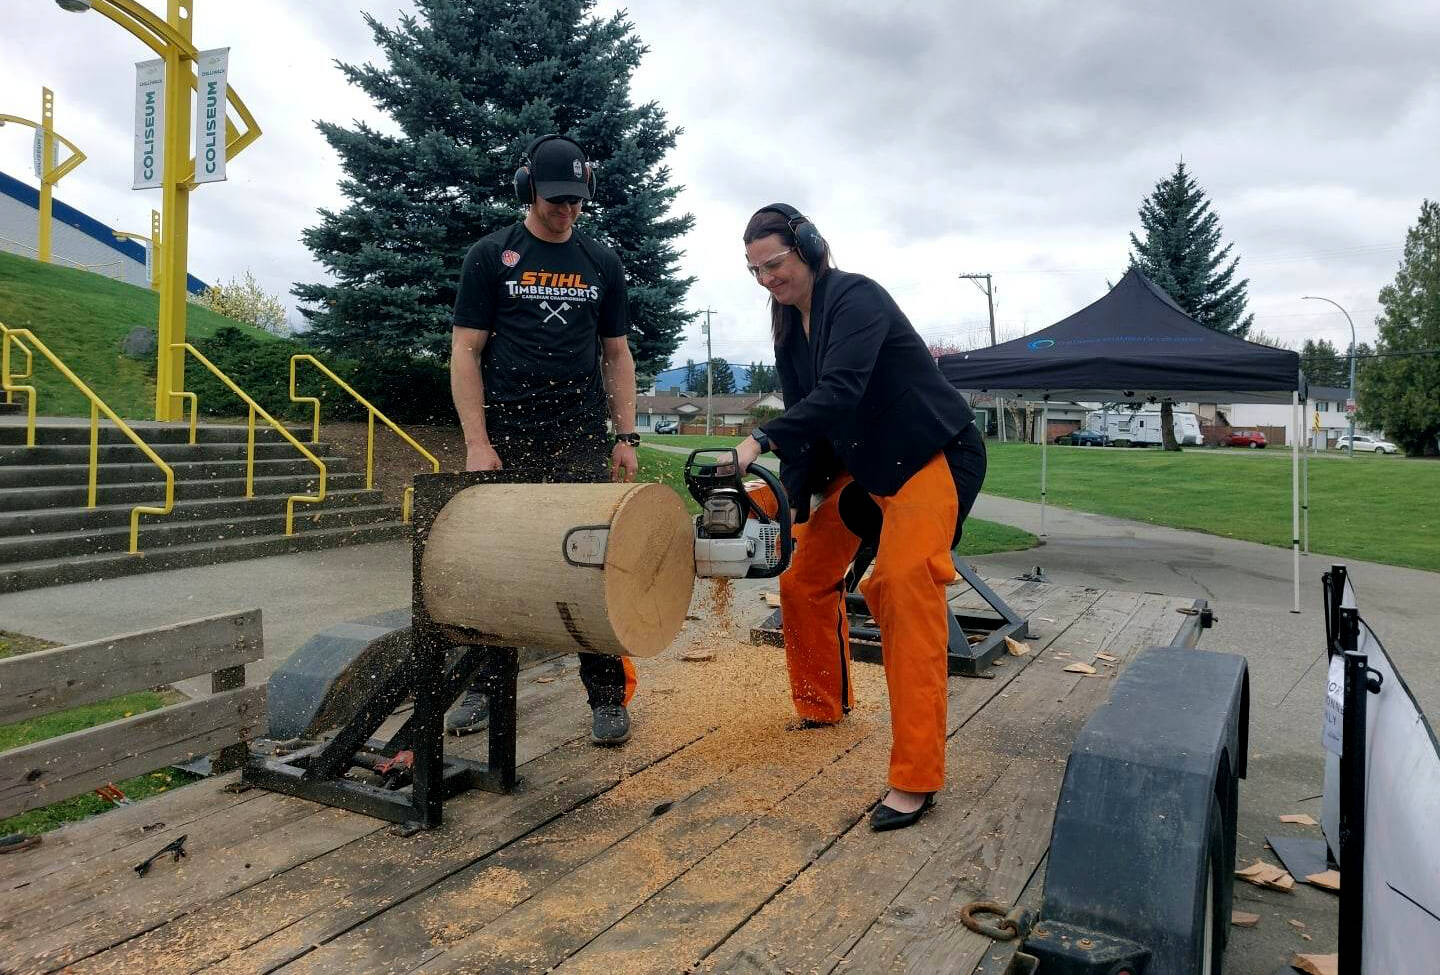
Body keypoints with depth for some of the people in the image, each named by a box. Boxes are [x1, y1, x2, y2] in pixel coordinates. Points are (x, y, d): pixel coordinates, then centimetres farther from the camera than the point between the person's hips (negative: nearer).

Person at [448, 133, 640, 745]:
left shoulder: (602, 264, 11)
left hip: (582, 443, 1)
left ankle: (609, 696, 5)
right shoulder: (491, 257, 3)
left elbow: (616, 355, 13)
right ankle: (483, 685, 23)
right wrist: (477, 443, -10)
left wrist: (626, 437, 5)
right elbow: (465, 353, -1)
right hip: (506, 441, -1)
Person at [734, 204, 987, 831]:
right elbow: (805, 417, 4)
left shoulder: (855, 298, -19)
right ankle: (822, 708, 32)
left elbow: (840, 392, -33)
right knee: (805, 579, 10)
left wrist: (760, 440, -41)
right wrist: (794, 503, -5)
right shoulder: (790, 328, 6)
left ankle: (915, 778, -20)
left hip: (929, 456, -9)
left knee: (904, 587, -23)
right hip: (857, 463, 9)